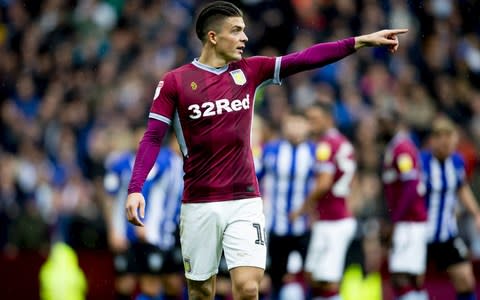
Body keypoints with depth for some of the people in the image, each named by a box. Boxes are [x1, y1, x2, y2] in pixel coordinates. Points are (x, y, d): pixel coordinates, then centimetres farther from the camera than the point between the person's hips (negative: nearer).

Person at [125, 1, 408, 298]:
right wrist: (135, 189, -17)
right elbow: (153, 138, -4)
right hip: (199, 205, -2)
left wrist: (362, 40, -9)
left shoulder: (249, 71, 5)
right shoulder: (175, 82, -3)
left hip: (245, 202, 2)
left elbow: (304, 59, -1)